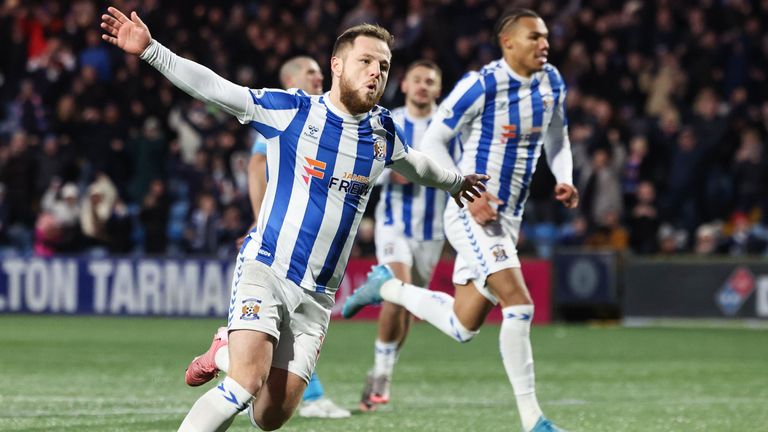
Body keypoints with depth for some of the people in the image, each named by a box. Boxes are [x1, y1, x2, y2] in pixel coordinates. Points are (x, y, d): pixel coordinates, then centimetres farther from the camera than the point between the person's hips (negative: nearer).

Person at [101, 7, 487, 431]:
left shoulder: (382, 130, 8)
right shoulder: (291, 110, -5)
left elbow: (414, 165, 31)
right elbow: (213, 88, -10)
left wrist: (455, 182, 49)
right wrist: (150, 49, -21)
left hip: (316, 296, 5)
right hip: (265, 271, -5)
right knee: (247, 383, -25)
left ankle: (226, 354, 32)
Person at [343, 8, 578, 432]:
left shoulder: (552, 82, 4)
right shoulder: (482, 84, -17)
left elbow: (556, 139, 19)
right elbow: (432, 141, -12)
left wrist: (563, 179, -1)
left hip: (507, 217, 8)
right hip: (472, 215, -8)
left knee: (463, 325, 11)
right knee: (519, 305, -20)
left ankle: (387, 286, 34)